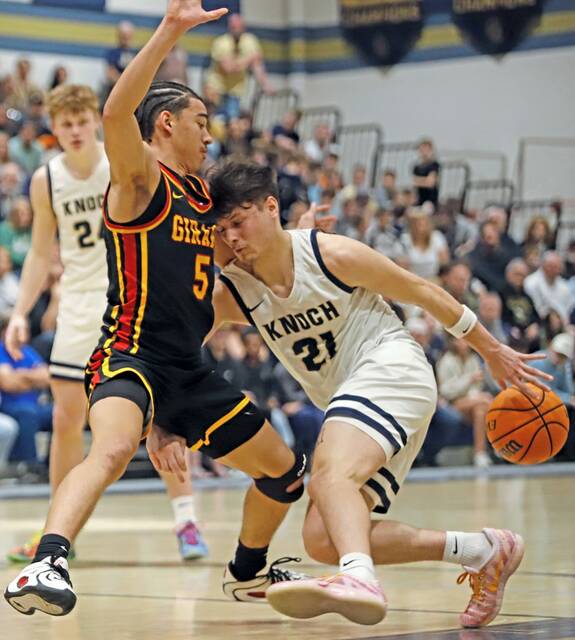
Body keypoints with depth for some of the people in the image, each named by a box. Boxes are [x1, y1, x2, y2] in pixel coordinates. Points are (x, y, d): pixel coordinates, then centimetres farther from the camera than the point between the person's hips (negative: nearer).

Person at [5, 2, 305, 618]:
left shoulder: (201, 194, 19)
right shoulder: (140, 176, -4)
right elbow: (116, 113, -27)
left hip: (187, 370, 9)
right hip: (129, 355, -8)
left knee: (285, 471, 17)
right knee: (112, 449, -39)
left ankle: (247, 571, 41)